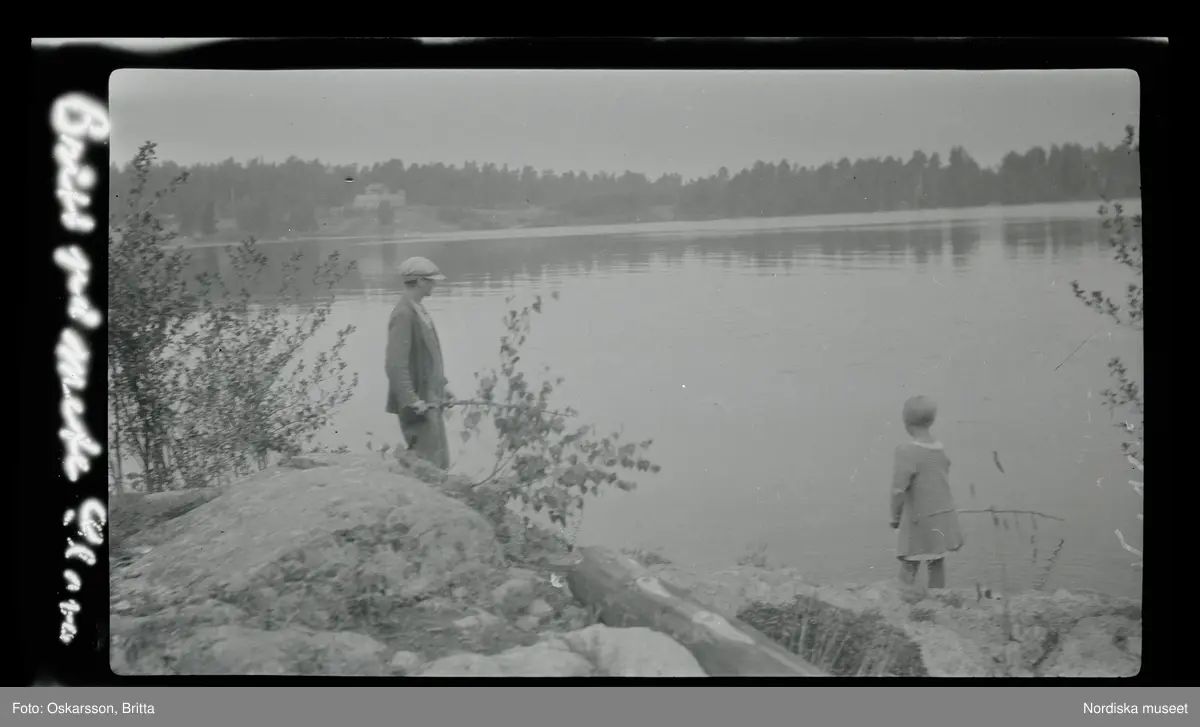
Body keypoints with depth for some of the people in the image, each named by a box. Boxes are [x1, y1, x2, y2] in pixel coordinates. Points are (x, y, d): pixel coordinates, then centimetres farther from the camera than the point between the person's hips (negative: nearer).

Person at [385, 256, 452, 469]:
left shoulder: (418, 310, 11)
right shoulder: (404, 314, -18)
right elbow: (395, 364, -23)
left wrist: (440, 387, 21)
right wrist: (412, 401, -26)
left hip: (429, 401, 10)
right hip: (418, 406, -10)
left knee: (441, 464, 15)